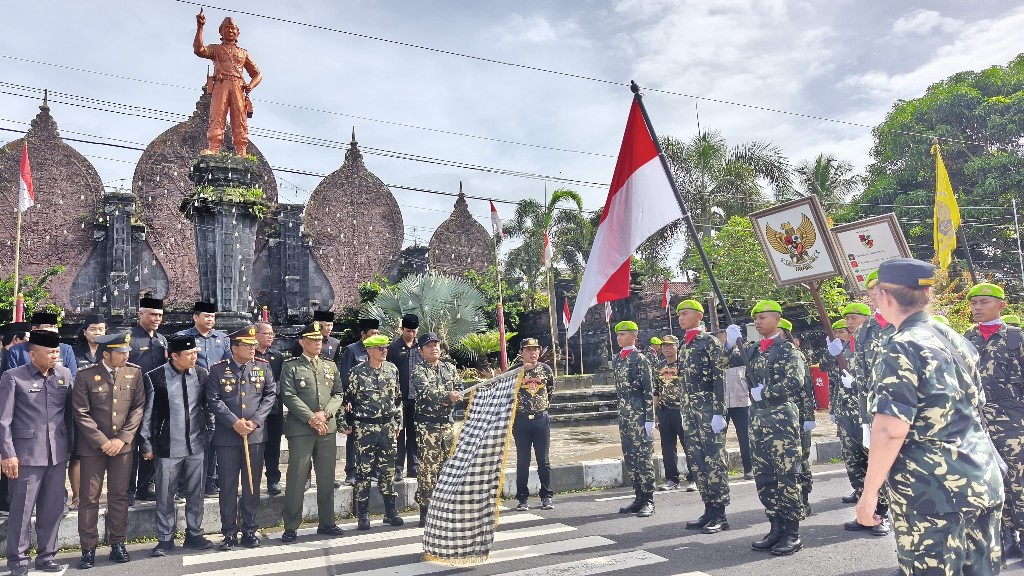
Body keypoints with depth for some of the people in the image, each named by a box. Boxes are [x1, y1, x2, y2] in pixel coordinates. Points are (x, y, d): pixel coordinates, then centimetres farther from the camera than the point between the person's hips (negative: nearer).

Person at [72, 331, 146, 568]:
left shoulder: (134, 373, 0)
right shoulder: (85, 376, -6)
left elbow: (138, 407, 0)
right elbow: (81, 413, -7)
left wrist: (122, 439, -8)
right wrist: (102, 442, -11)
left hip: (123, 445, 2)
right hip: (92, 446, -2)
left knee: (119, 496, 8)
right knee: (90, 499, 4)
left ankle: (118, 544, 19)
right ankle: (88, 549, 15)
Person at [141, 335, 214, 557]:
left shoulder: (202, 374, -1)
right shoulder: (155, 377, -9)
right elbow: (148, 413, -3)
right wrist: (147, 445, -1)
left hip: (197, 446, 3)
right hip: (168, 447, -2)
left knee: (195, 493, 12)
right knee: (165, 496, 8)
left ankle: (194, 534, 25)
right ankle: (165, 539, 22)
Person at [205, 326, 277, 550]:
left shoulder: (263, 367, 6)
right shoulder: (218, 370, 0)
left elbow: (271, 395, 2)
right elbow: (214, 400, -5)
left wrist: (255, 421, -10)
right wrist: (234, 422, -15)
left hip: (256, 435, 2)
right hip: (227, 437, -2)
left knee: (252, 485, 8)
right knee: (228, 485, 5)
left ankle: (250, 530, 19)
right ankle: (229, 533, 16)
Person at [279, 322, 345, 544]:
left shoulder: (330, 366, 15)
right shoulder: (291, 366, 1)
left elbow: (339, 394, 10)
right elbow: (289, 396, -8)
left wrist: (325, 414, -7)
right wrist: (311, 418, -14)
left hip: (328, 428, 5)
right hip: (300, 429, -4)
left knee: (326, 477, 10)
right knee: (296, 478, -2)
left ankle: (326, 523, 21)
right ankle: (291, 527, 7)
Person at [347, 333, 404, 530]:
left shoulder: (392, 369, 5)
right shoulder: (358, 372, -6)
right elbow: (347, 398, -1)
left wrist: (398, 422, 11)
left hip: (388, 427, 3)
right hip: (365, 427, -3)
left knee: (388, 470, 9)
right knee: (364, 471, 2)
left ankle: (390, 512, 19)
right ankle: (363, 515, 11)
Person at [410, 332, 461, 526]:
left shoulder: (450, 368, 13)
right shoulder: (418, 370, -4)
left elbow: (459, 391, 7)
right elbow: (426, 391, -20)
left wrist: (449, 401, -13)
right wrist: (447, 396, -33)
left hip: (448, 423, 5)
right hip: (427, 425, -5)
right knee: (428, 468, -5)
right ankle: (425, 510, 3)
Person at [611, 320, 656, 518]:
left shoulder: (640, 358, -8)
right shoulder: (616, 360, 13)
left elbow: (648, 390, -10)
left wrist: (650, 418, -14)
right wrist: (619, 410, 17)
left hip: (639, 415, -7)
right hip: (624, 415, 7)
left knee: (643, 457, -2)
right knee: (629, 457, 10)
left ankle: (649, 501, 5)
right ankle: (639, 497, 19)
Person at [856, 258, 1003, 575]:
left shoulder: (900, 349, -15)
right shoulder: (955, 338, 10)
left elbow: (890, 432, -21)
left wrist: (869, 492, -14)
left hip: (932, 492, -8)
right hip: (984, 479, 8)